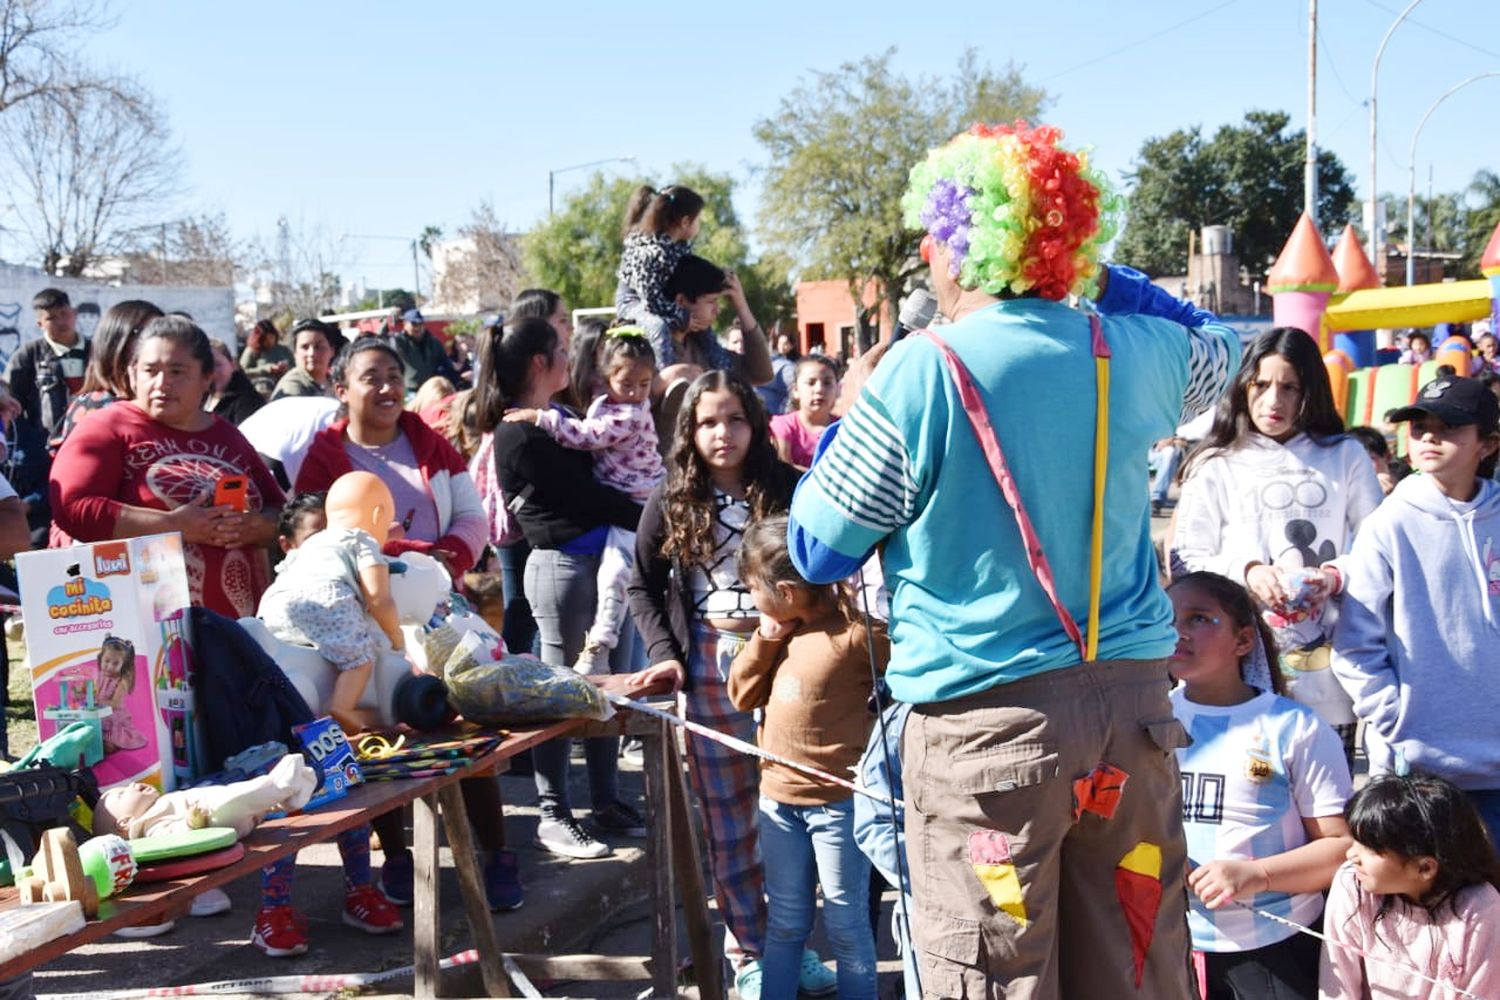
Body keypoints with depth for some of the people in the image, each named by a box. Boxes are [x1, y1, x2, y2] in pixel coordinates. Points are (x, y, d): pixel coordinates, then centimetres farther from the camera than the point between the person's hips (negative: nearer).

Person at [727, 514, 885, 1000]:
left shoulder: (853, 632, -19)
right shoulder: (777, 631, 4)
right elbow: (742, 696, 7)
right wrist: (764, 641, -6)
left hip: (839, 801, -6)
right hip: (778, 797, 7)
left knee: (845, 921, 7)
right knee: (785, 920, 17)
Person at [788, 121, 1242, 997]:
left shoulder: (919, 375, -11)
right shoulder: (1137, 351, 2)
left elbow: (819, 552, -2)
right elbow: (1218, 350, 28)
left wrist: (850, 419, 12)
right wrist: (1107, 283, 23)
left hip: (987, 721, -4)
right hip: (1132, 698, 5)